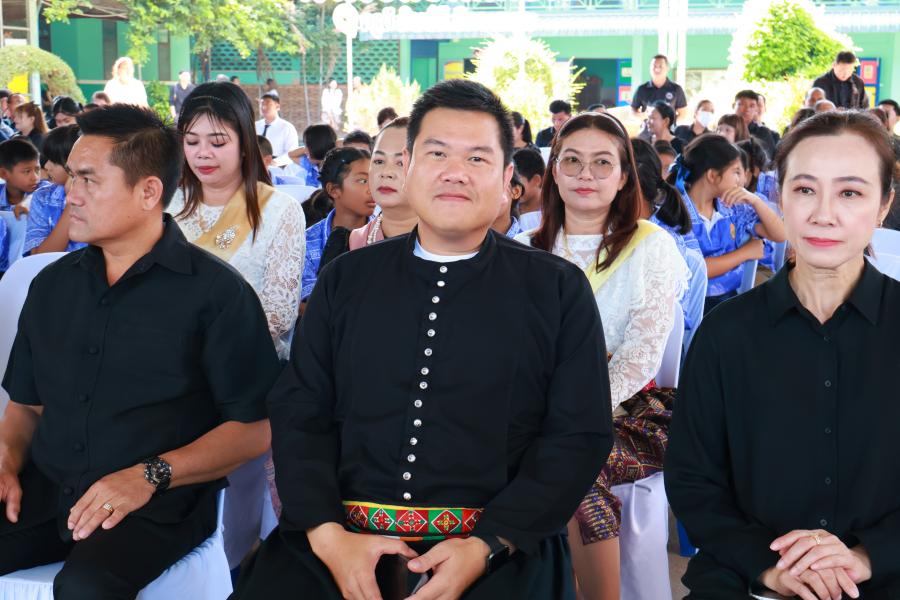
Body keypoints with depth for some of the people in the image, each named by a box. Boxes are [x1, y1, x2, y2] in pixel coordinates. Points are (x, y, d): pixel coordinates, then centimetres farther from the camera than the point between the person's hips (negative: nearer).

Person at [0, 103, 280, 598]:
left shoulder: (216, 292, -4)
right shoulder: (52, 285, 15)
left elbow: (256, 426, -7)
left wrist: (150, 475, -17)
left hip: (159, 503, -4)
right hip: (44, 492, 5)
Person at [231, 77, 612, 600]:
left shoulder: (558, 291, 6)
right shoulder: (346, 280, 12)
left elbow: (580, 436, 0)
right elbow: (300, 413, 8)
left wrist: (486, 548, -11)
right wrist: (327, 535, -8)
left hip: (500, 547, -1)